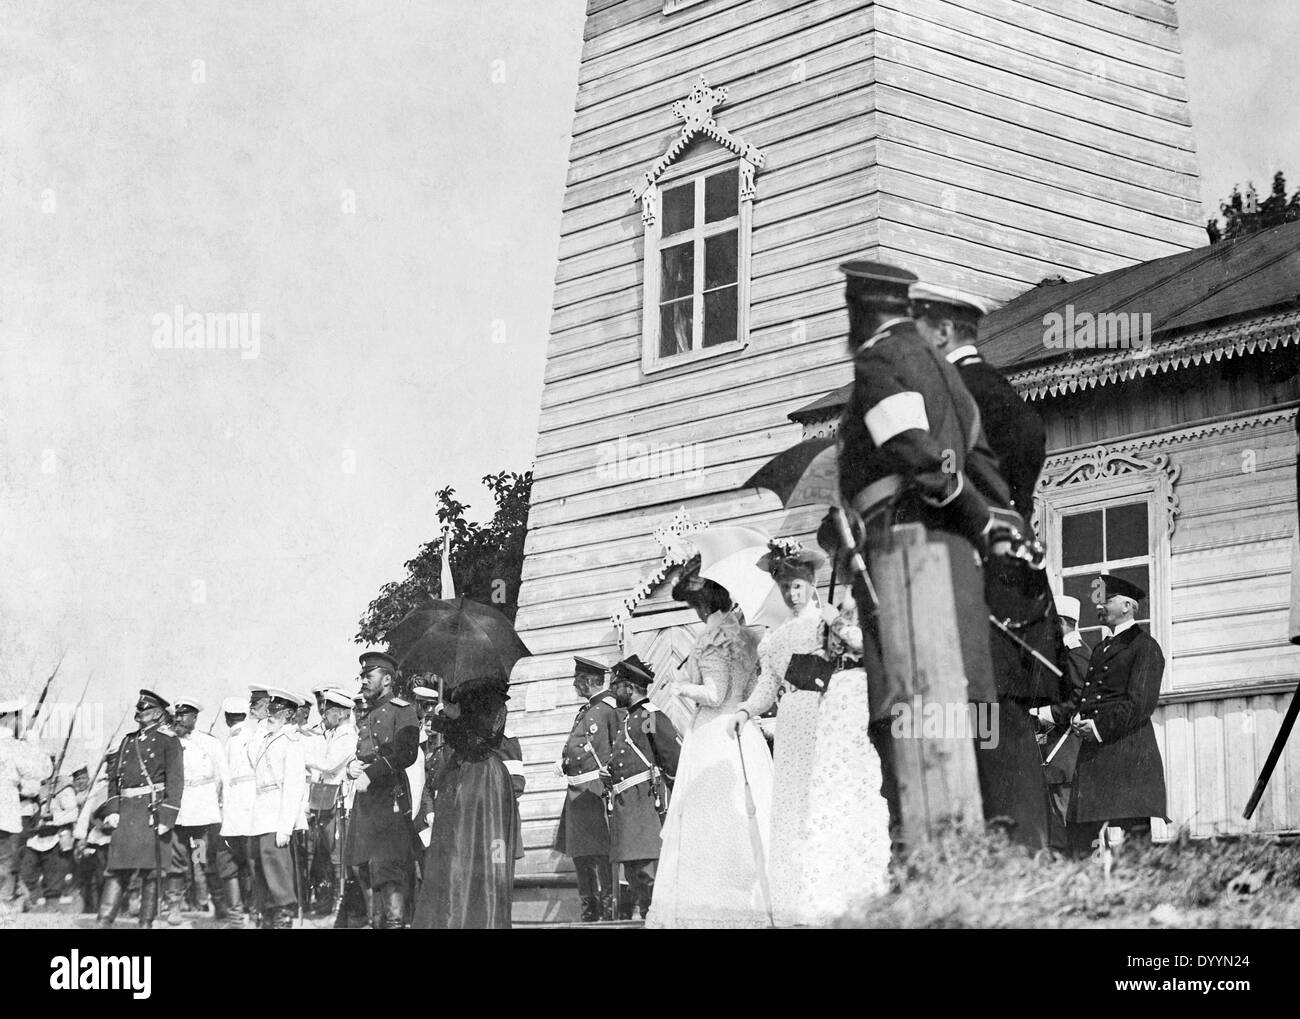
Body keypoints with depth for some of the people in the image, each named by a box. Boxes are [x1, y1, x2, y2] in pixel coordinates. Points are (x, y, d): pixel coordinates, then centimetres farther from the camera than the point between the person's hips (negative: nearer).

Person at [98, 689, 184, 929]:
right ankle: (105, 921, 0)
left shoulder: (168, 741, -1)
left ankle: (146, 922, 5)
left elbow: (175, 782, -7)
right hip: (126, 810, 5)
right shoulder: (128, 740, 18)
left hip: (153, 810, -5)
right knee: (117, 868, 1)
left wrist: (166, 818, -14)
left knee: (151, 872, -1)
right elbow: (114, 776, 18)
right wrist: (112, 810, 6)